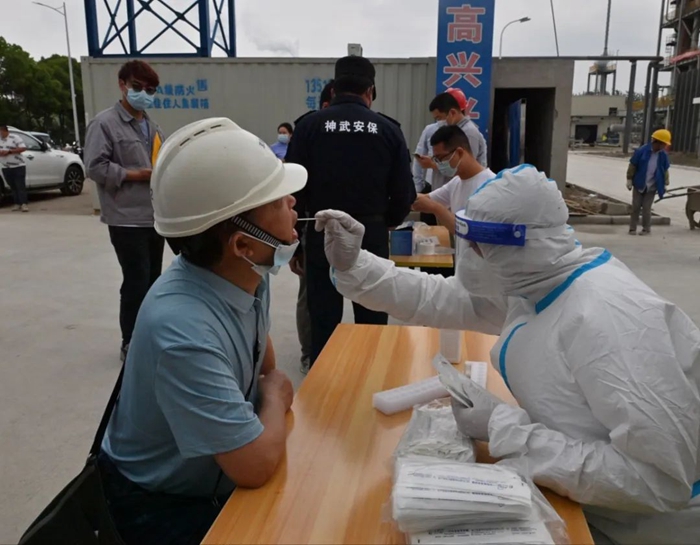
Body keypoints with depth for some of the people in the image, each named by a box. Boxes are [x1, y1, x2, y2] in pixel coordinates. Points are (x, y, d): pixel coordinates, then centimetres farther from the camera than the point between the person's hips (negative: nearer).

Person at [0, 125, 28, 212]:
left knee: (21, 186, -9)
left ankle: (24, 204, -14)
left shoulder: (15, 138, -5)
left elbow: (23, 148, -13)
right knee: (13, 187, 6)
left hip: (18, 166, -6)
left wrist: (9, 151, -18)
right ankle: (17, 204, 9)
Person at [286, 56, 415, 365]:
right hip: (371, 235, 1)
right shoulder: (388, 129, 0)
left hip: (323, 235, 0)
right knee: (372, 323, 13)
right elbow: (404, 194, 1)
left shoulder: (310, 126, -3)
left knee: (323, 323, 9)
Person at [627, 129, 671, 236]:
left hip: (652, 187, 1)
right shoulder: (641, 151, -12)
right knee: (636, 207, 5)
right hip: (639, 185, -1)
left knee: (646, 208, 2)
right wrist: (629, 180, -4)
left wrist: (665, 184, 7)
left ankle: (646, 229, 14)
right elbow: (632, 166, -5)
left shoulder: (663, 155, -3)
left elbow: (665, 171, 7)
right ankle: (633, 228, 13)